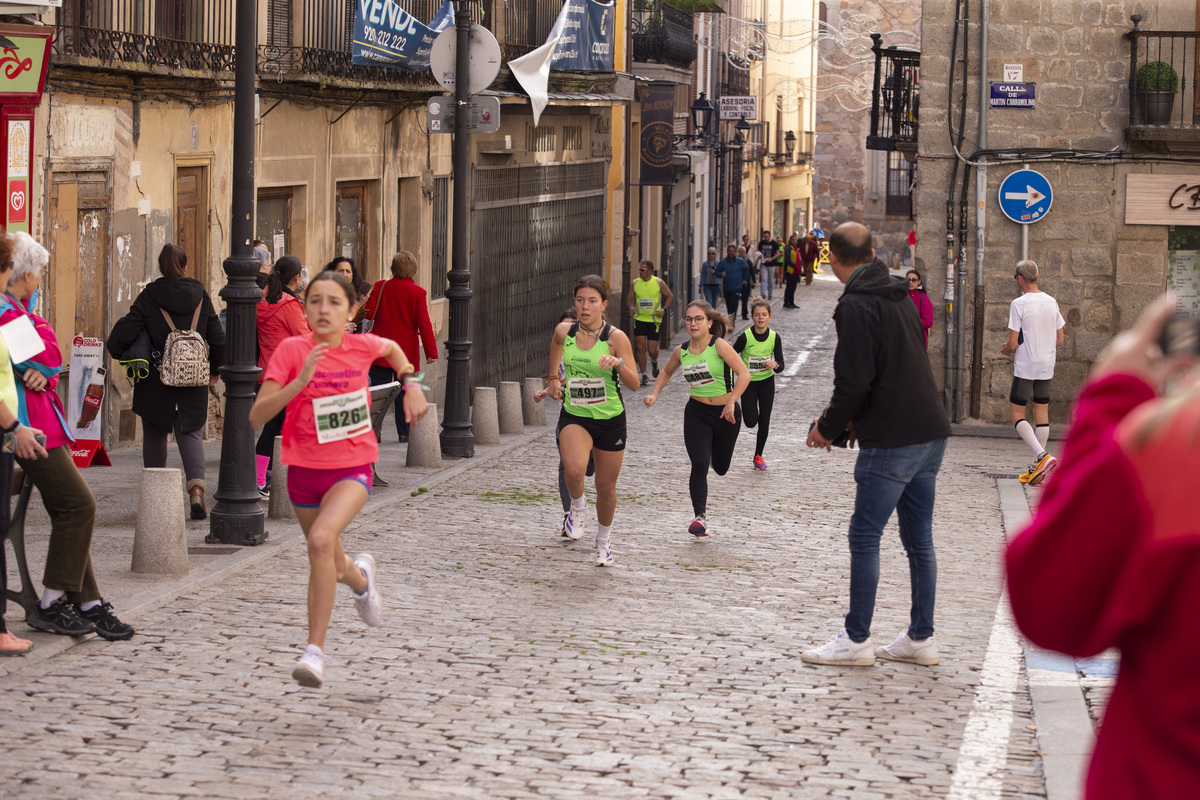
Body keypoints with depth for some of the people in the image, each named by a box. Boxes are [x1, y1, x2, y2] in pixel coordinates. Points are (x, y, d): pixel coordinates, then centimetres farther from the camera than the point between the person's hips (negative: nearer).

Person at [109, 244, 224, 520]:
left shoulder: (149, 297, -7)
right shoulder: (199, 295, 0)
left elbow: (125, 331, -12)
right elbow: (217, 337, 3)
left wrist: (118, 352, 10)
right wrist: (215, 368, 19)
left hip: (156, 381, -2)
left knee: (155, 435, 13)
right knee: (190, 433, 9)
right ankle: (196, 487, -14)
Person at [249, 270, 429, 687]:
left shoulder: (362, 346, -6)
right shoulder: (292, 350, -13)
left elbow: (392, 348, 21)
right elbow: (256, 416, -20)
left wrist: (411, 383, 7)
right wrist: (299, 382, -31)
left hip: (352, 469, -2)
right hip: (305, 469, 2)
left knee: (321, 539, -29)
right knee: (326, 564, 18)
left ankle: (315, 649, -24)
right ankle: (360, 577, 57)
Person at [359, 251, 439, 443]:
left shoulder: (380, 287, -1)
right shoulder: (418, 293, -7)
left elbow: (368, 313, -4)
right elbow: (424, 324, -9)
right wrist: (431, 352, -6)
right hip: (407, 351, -1)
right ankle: (404, 432, 8)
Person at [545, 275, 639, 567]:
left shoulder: (615, 338, -14)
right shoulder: (564, 332, -5)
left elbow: (634, 385, -18)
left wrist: (619, 364, -36)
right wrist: (553, 377, 23)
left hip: (610, 419, -1)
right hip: (574, 416, 1)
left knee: (606, 487, 11)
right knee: (574, 469, -29)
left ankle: (604, 541, 38)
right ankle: (577, 506, 5)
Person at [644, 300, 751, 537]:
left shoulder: (719, 345, -15)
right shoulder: (681, 351, -1)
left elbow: (744, 374, -21)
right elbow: (666, 372, 20)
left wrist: (732, 402, -30)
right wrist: (654, 394, 7)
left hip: (725, 413, -2)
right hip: (696, 413, 2)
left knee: (721, 467, 16)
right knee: (699, 466, -15)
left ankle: (716, 453, 53)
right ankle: (700, 517, -14)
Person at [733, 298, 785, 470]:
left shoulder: (775, 337, -11)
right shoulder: (745, 337, -19)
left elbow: (781, 365, -8)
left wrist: (774, 365, -32)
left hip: (766, 381, 2)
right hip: (748, 381, -2)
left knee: (764, 420, 1)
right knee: (751, 422, -8)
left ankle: (758, 456, 18)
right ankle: (750, 406, 30)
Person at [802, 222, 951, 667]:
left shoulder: (857, 306, -13)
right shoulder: (899, 297, 15)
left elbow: (854, 381, -17)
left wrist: (828, 428, -2)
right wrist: (859, 419, 19)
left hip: (891, 442, -9)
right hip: (930, 433, 9)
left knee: (865, 537, -2)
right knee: (918, 539, 12)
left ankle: (856, 640, 1)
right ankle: (921, 638, 16)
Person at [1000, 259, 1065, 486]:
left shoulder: (1019, 304, -13)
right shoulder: (1051, 303, 6)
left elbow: (1012, 344, -14)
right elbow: (1059, 339, 12)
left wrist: (1006, 350, 8)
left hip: (1025, 367, -6)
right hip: (1047, 367, 6)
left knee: (1016, 415, -1)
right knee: (1042, 414, 10)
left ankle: (1042, 457, -20)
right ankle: (1038, 468, 11)